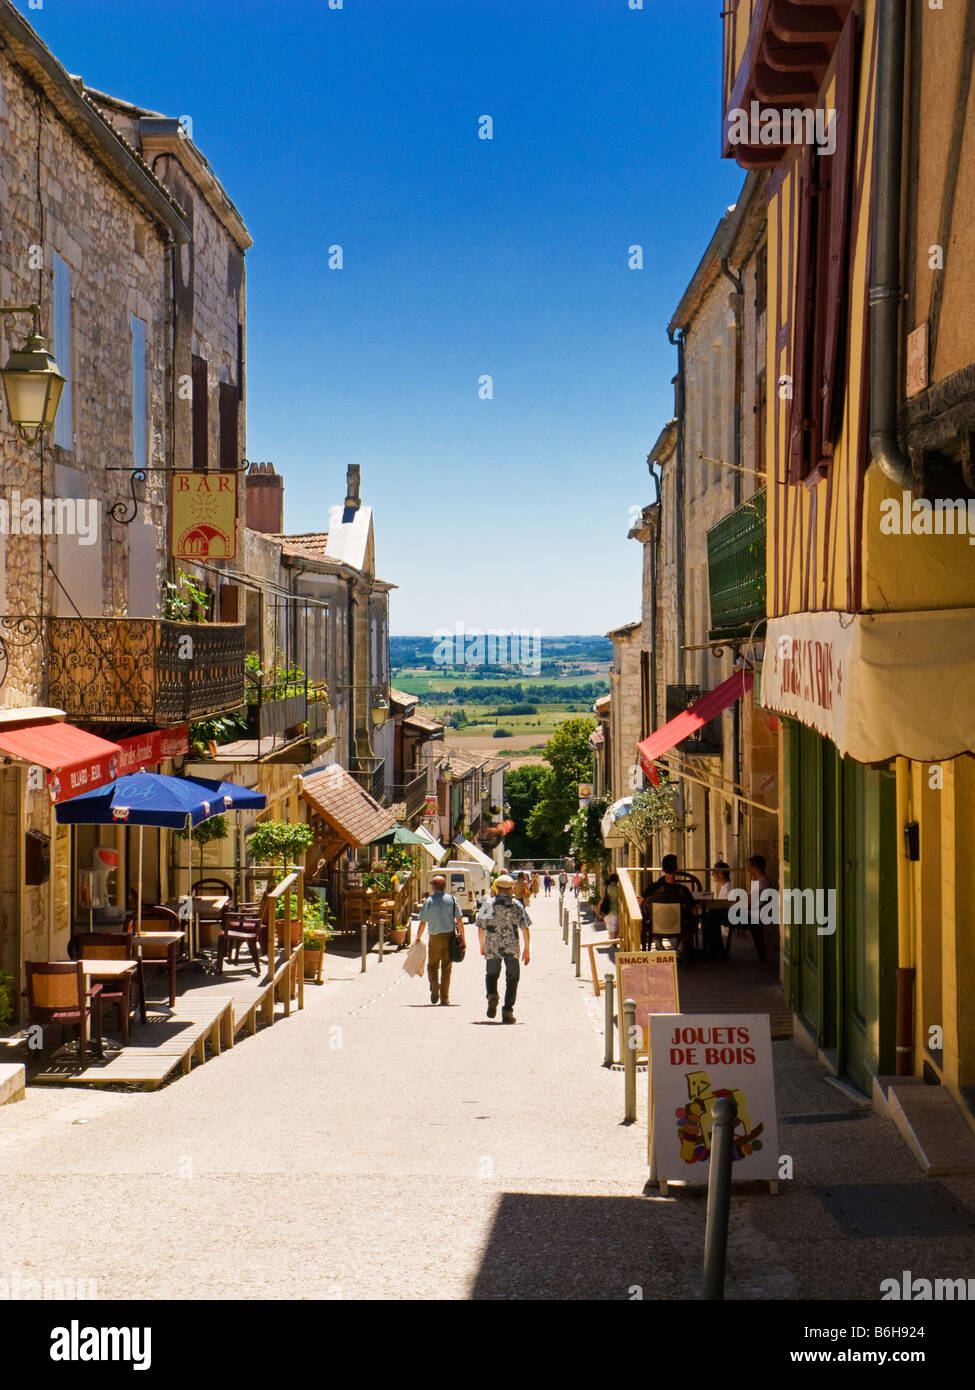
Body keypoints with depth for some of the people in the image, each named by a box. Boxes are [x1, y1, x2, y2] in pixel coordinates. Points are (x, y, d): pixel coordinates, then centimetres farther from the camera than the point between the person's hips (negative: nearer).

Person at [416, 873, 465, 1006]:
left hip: (435, 937, -1)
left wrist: (418, 938, 10)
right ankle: (445, 997, 9)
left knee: (432, 965, 13)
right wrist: (463, 938, 4)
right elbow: (459, 921, -3)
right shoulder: (452, 899, -1)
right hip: (450, 936, 1)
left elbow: (423, 922, -2)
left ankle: (434, 984, -14)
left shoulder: (429, 901, -3)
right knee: (446, 967, 8)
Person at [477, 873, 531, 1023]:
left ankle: (492, 995, -9)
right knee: (512, 978, 10)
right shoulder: (516, 905, 0)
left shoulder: (488, 904, 1)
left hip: (492, 947, 1)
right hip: (511, 947, -1)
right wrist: (527, 949, 5)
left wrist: (482, 946, 18)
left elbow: (481, 929, 3)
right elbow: (525, 929, -3)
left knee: (491, 975, 20)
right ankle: (507, 1011, 3)